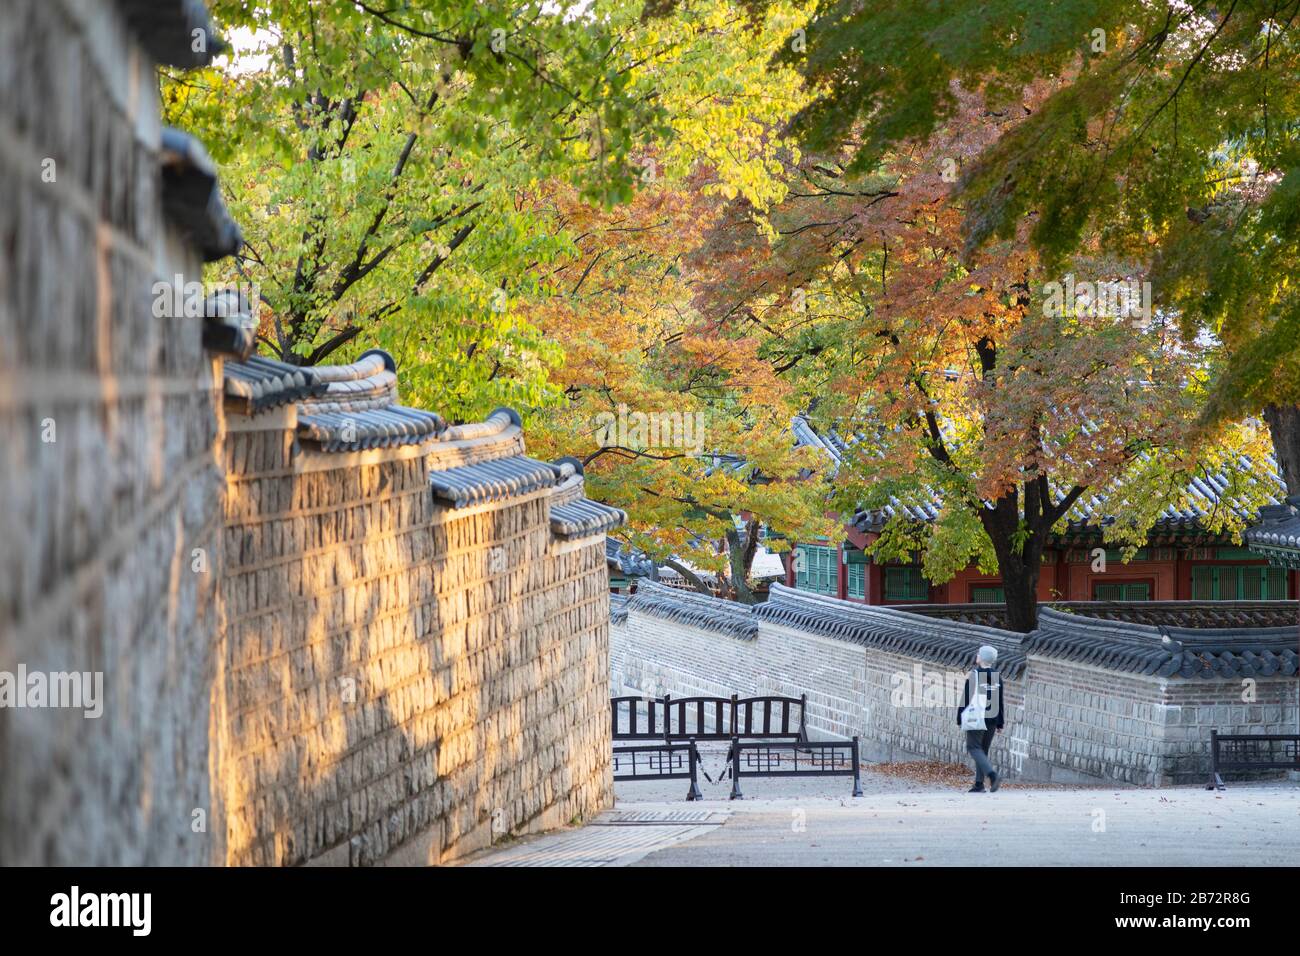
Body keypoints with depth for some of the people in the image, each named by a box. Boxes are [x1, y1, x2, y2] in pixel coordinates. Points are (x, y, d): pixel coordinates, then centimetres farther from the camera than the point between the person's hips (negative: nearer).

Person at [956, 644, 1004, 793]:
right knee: (983, 750, 13)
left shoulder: (973, 675, -11)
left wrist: (960, 719, -1)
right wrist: (1000, 723, 14)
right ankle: (979, 784, 11)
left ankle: (993, 774, -25)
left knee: (974, 747, -4)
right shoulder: (997, 676, 5)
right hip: (992, 719, 6)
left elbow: (966, 698, -9)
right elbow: (1000, 701, 9)